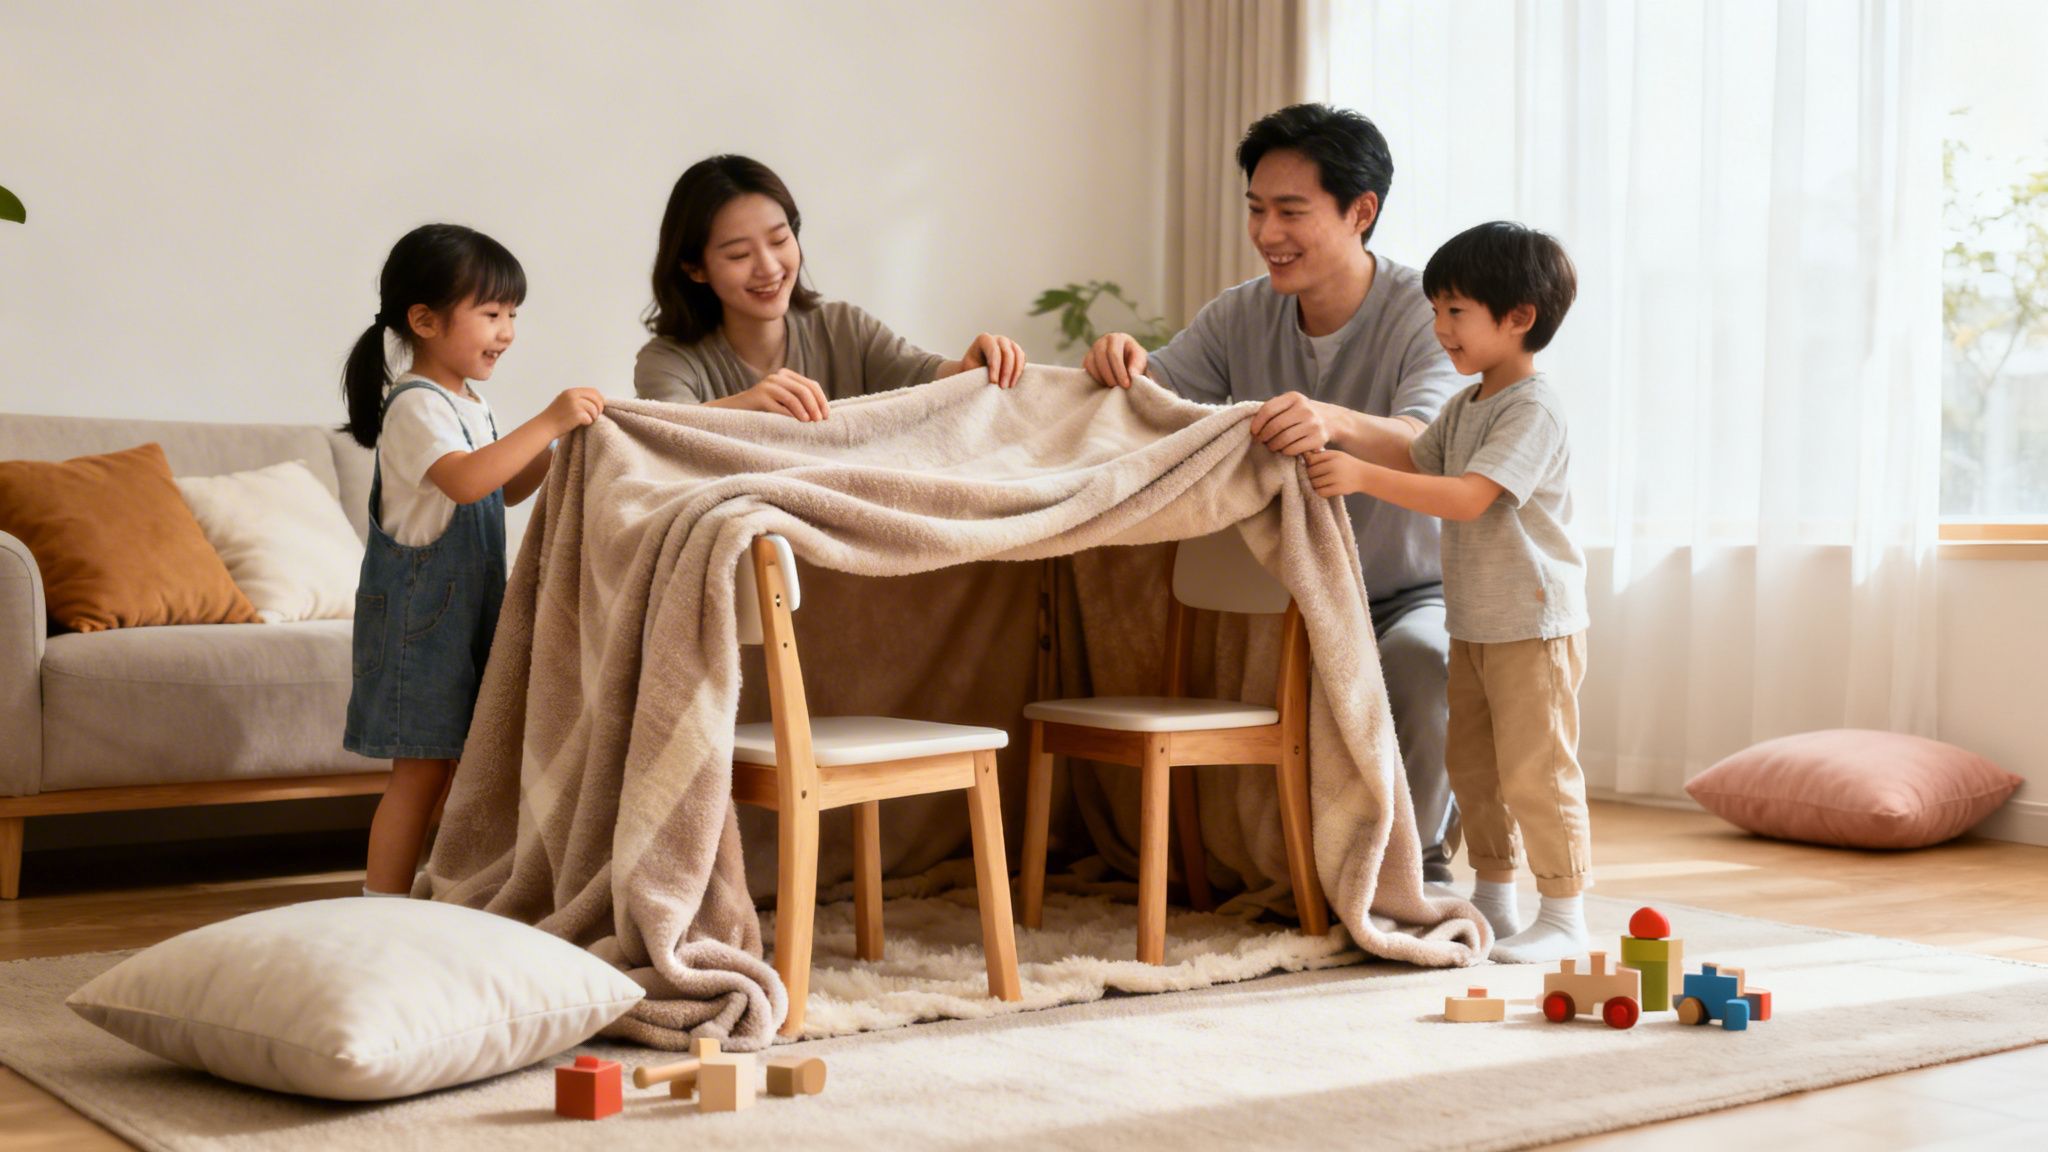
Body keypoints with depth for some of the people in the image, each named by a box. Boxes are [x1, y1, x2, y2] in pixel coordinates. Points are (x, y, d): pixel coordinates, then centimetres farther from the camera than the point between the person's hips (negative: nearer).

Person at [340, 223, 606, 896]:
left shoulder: (468, 405, 16)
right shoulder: (416, 406, -15)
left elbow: (506, 491, 23)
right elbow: (464, 480, -32)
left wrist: (560, 447, 7)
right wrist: (546, 423, -36)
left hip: (469, 608, 9)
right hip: (420, 613, -9)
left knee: (467, 763, 14)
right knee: (423, 770, -7)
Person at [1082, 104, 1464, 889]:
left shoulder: (1423, 314, -13)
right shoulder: (1242, 315, 2)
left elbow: (1427, 445, -32)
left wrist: (1336, 422, -54)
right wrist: (1121, 367, -29)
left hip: (1415, 592, -3)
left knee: (1416, 656, -35)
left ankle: (1420, 856, -10)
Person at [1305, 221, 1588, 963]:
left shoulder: (1534, 410, -18)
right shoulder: (1465, 406, 11)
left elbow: (1467, 498, -29)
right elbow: (1416, 467, 14)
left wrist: (1364, 477, -35)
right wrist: (1339, 456, -3)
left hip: (1535, 622, -9)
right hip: (1474, 622, 9)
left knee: (1535, 771, -5)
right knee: (1472, 766, 15)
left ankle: (1565, 915, 4)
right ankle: (1493, 897, 27)